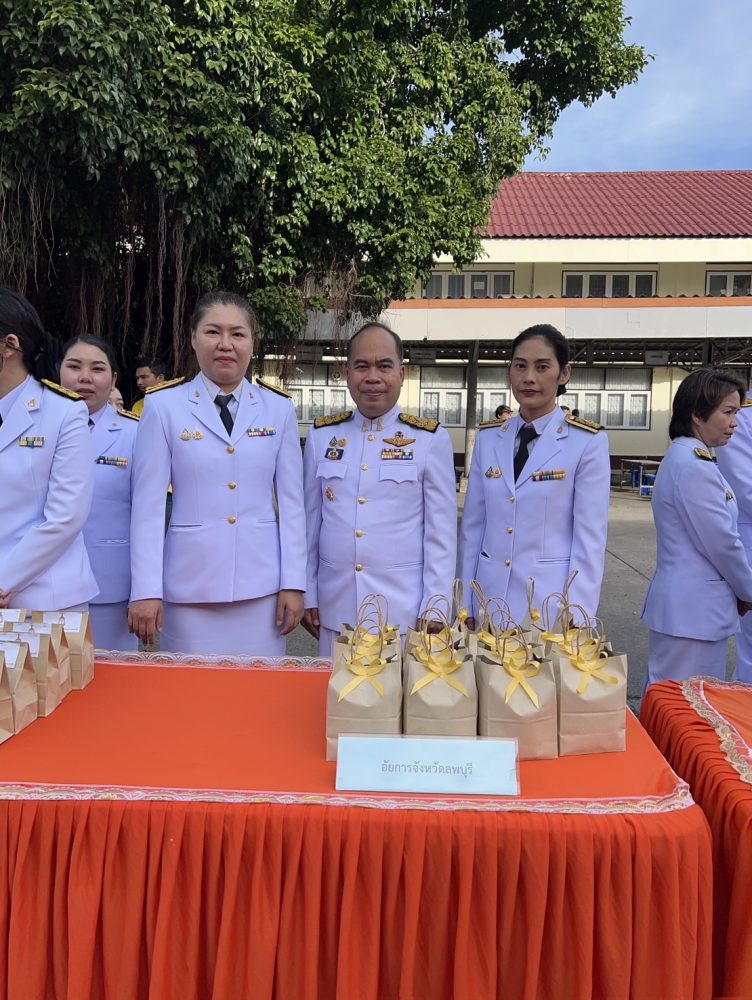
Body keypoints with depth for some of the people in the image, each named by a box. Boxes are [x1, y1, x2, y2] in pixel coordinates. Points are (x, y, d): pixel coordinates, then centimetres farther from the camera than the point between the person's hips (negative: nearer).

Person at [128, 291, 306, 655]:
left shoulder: (279, 409, 5)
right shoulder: (163, 405, 0)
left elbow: (291, 501, 4)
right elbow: (148, 503, -2)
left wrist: (293, 584, 0)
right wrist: (145, 591, -6)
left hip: (261, 585, 2)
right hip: (190, 585, -1)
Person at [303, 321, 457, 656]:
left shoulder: (430, 439, -3)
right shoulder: (321, 435, 5)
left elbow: (441, 531, -2)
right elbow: (310, 521, 9)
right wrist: (306, 594, 9)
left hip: (404, 609, -2)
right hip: (335, 608, 3)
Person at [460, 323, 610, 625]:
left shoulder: (588, 443, -7)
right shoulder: (488, 438, 4)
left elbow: (590, 539, -8)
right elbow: (473, 525, 6)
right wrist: (466, 605, 5)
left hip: (550, 603, -3)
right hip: (490, 599, 4)